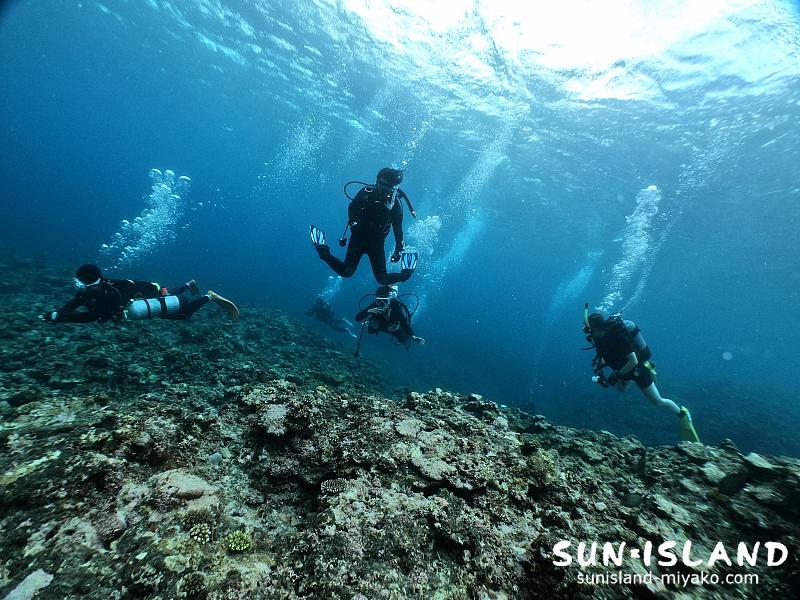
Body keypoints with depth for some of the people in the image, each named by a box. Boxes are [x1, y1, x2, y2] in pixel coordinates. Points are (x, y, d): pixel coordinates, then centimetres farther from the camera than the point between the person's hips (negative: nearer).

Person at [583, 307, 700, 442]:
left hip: (637, 369, -7)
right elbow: (600, 356, 2)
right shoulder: (601, 337, -13)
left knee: (658, 402, 3)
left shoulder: (617, 336, -37)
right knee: (620, 389, 31)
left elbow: (633, 361, -34)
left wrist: (616, 375, -31)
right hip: (624, 368, 8)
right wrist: (599, 370, -13)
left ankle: (682, 414, 28)